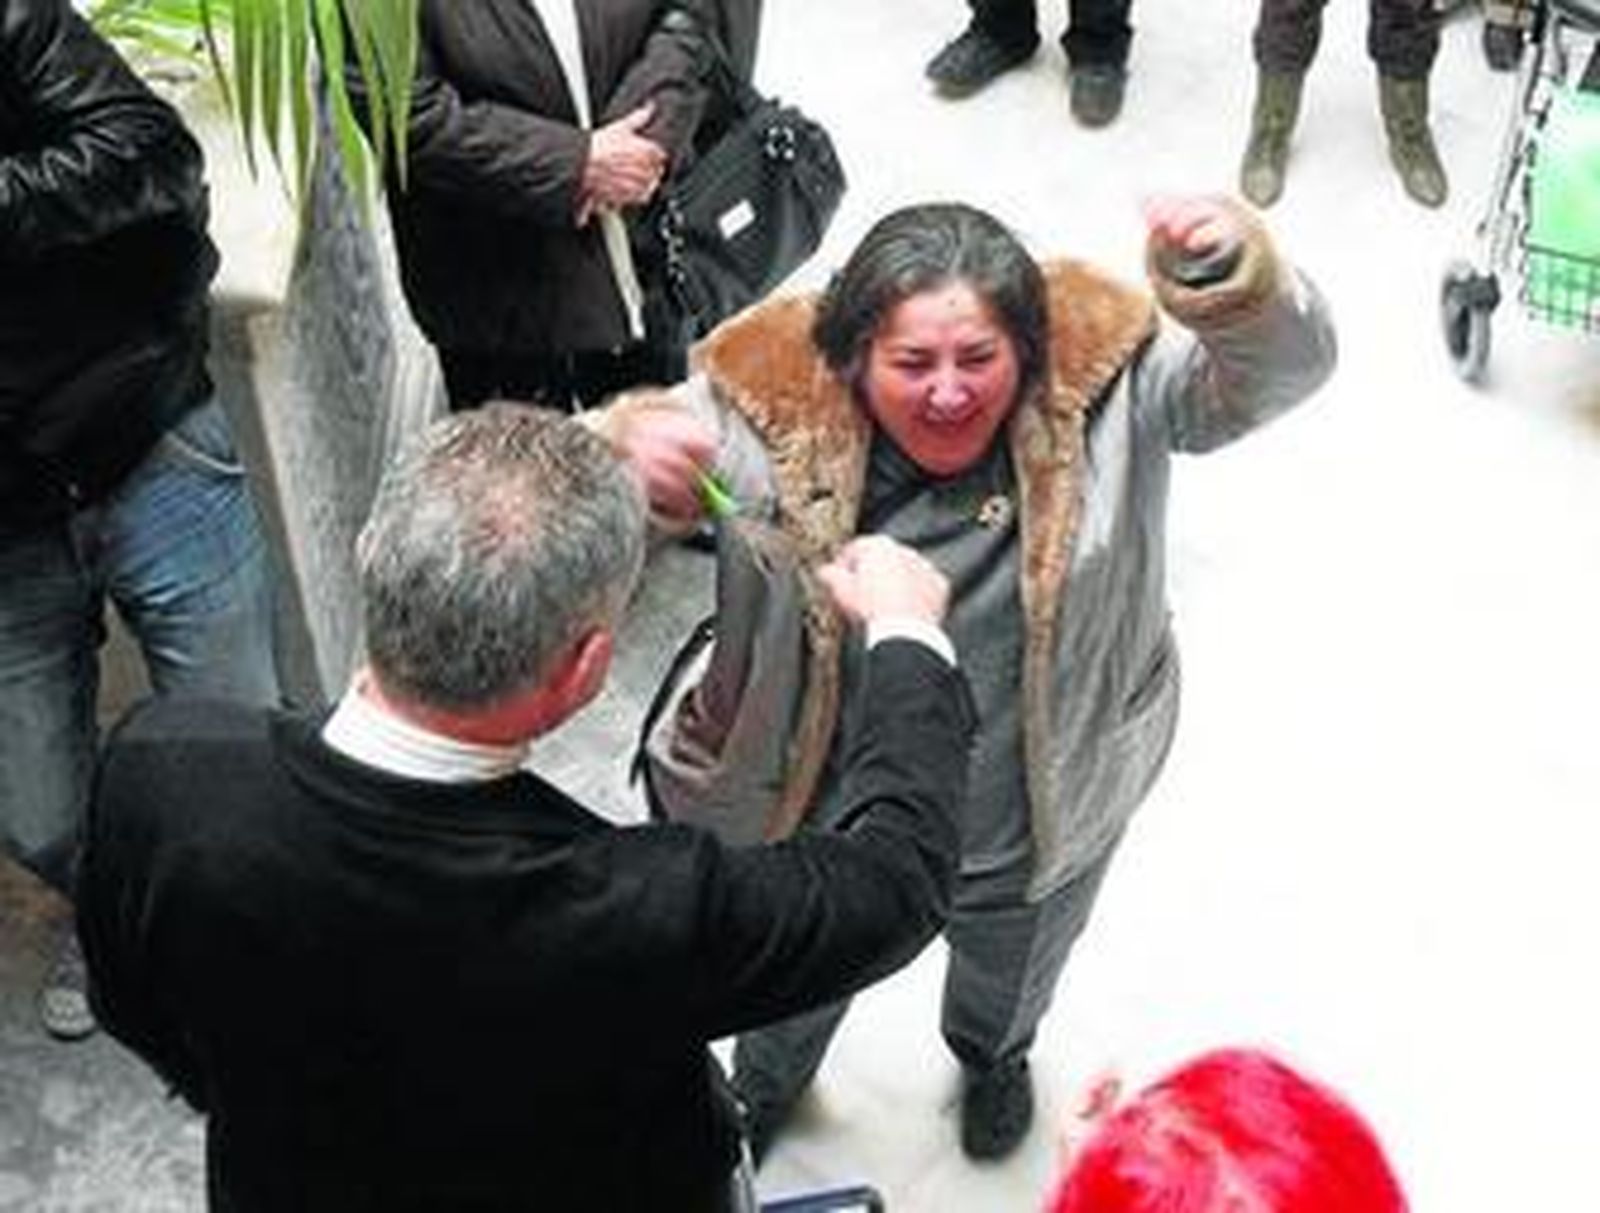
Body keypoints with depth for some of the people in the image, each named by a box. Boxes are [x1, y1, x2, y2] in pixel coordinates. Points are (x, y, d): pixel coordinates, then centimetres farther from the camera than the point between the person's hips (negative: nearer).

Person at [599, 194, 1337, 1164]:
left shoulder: (1101, 393, -24)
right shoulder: (776, 413, -26)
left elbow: (1283, 368, -32)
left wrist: (1239, 276, -56)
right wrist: (627, 451, -54)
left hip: (1039, 825, 1)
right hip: (818, 821, -1)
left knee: (1011, 974, 35)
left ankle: (994, 1054, 73)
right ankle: (768, 1082, 69)